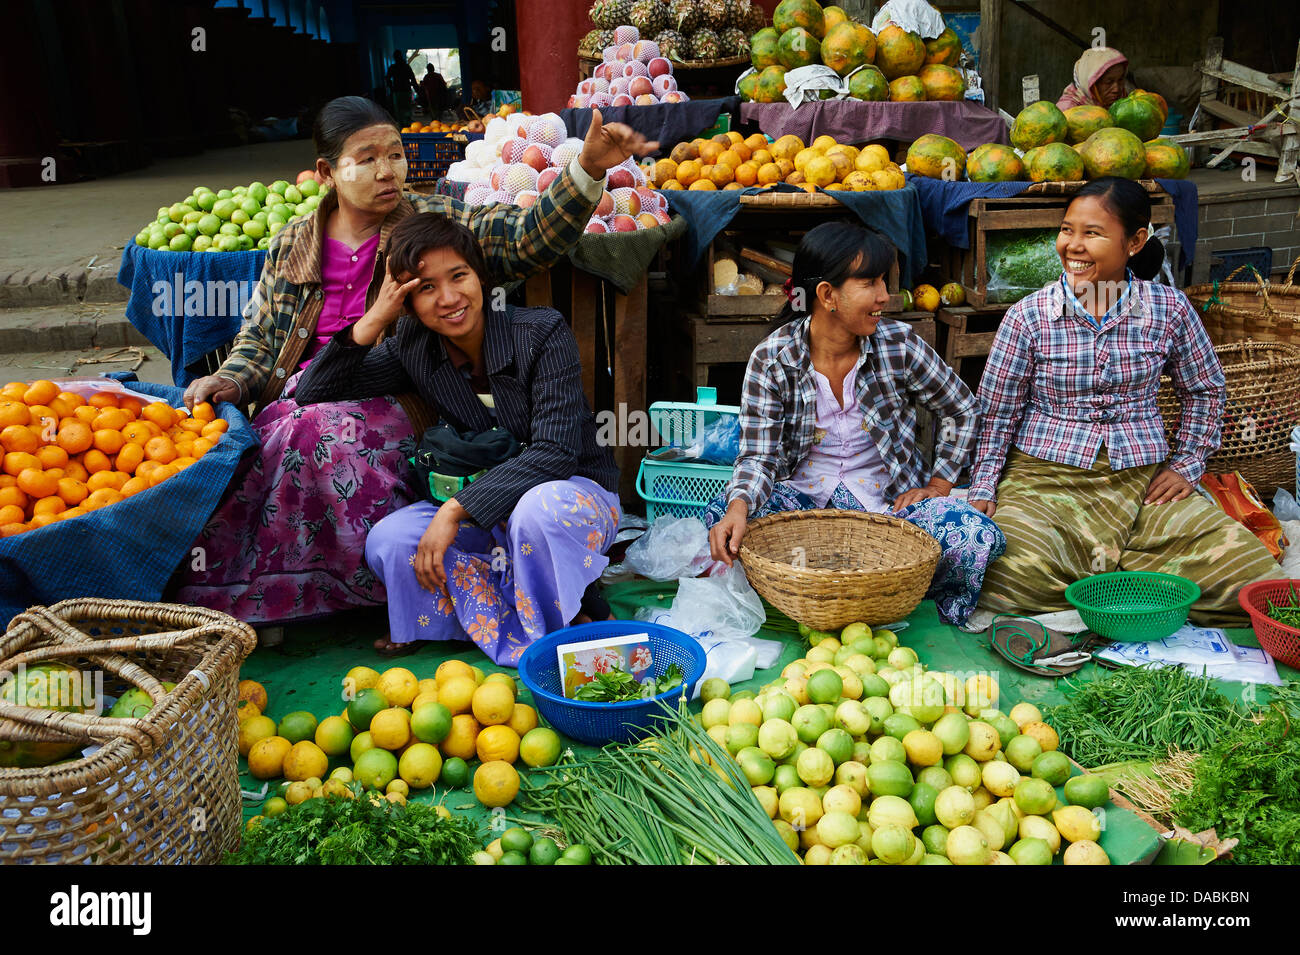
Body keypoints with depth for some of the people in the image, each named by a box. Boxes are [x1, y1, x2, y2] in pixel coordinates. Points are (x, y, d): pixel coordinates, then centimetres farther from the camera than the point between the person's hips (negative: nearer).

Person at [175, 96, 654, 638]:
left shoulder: (436, 224, 5)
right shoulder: (291, 247, 15)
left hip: (393, 403, -3)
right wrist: (229, 380, 1)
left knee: (331, 431, -35)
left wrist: (588, 168, -23)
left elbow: (530, 238, -8)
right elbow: (259, 338, 23)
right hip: (301, 399, 4)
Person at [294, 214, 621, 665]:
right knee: (388, 542, -20)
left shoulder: (542, 332, -17)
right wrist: (374, 320, -16)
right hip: (482, 510, 5)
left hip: (572, 490, -4)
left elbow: (555, 452, -24)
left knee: (542, 508, -39)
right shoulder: (413, 346, -2)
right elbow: (313, 393, -3)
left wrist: (455, 509, -31)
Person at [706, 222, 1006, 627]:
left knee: (978, 538, -26)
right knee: (721, 519, -29)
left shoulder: (899, 344, -7)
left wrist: (938, 484, 0)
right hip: (805, 494, 0)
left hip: (890, 498, 1)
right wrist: (740, 507, -36)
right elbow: (759, 457, -15)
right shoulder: (771, 361, -11)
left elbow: (962, 410, 8)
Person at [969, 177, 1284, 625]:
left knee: (1251, 571, -17)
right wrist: (982, 491, -4)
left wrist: (1186, 465, 9)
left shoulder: (1169, 309, 3)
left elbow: (1204, 389, 19)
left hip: (1143, 480, 2)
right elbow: (996, 414, 4)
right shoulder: (1029, 315, -2)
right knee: (1008, 579, -30)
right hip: (1044, 480, -1)